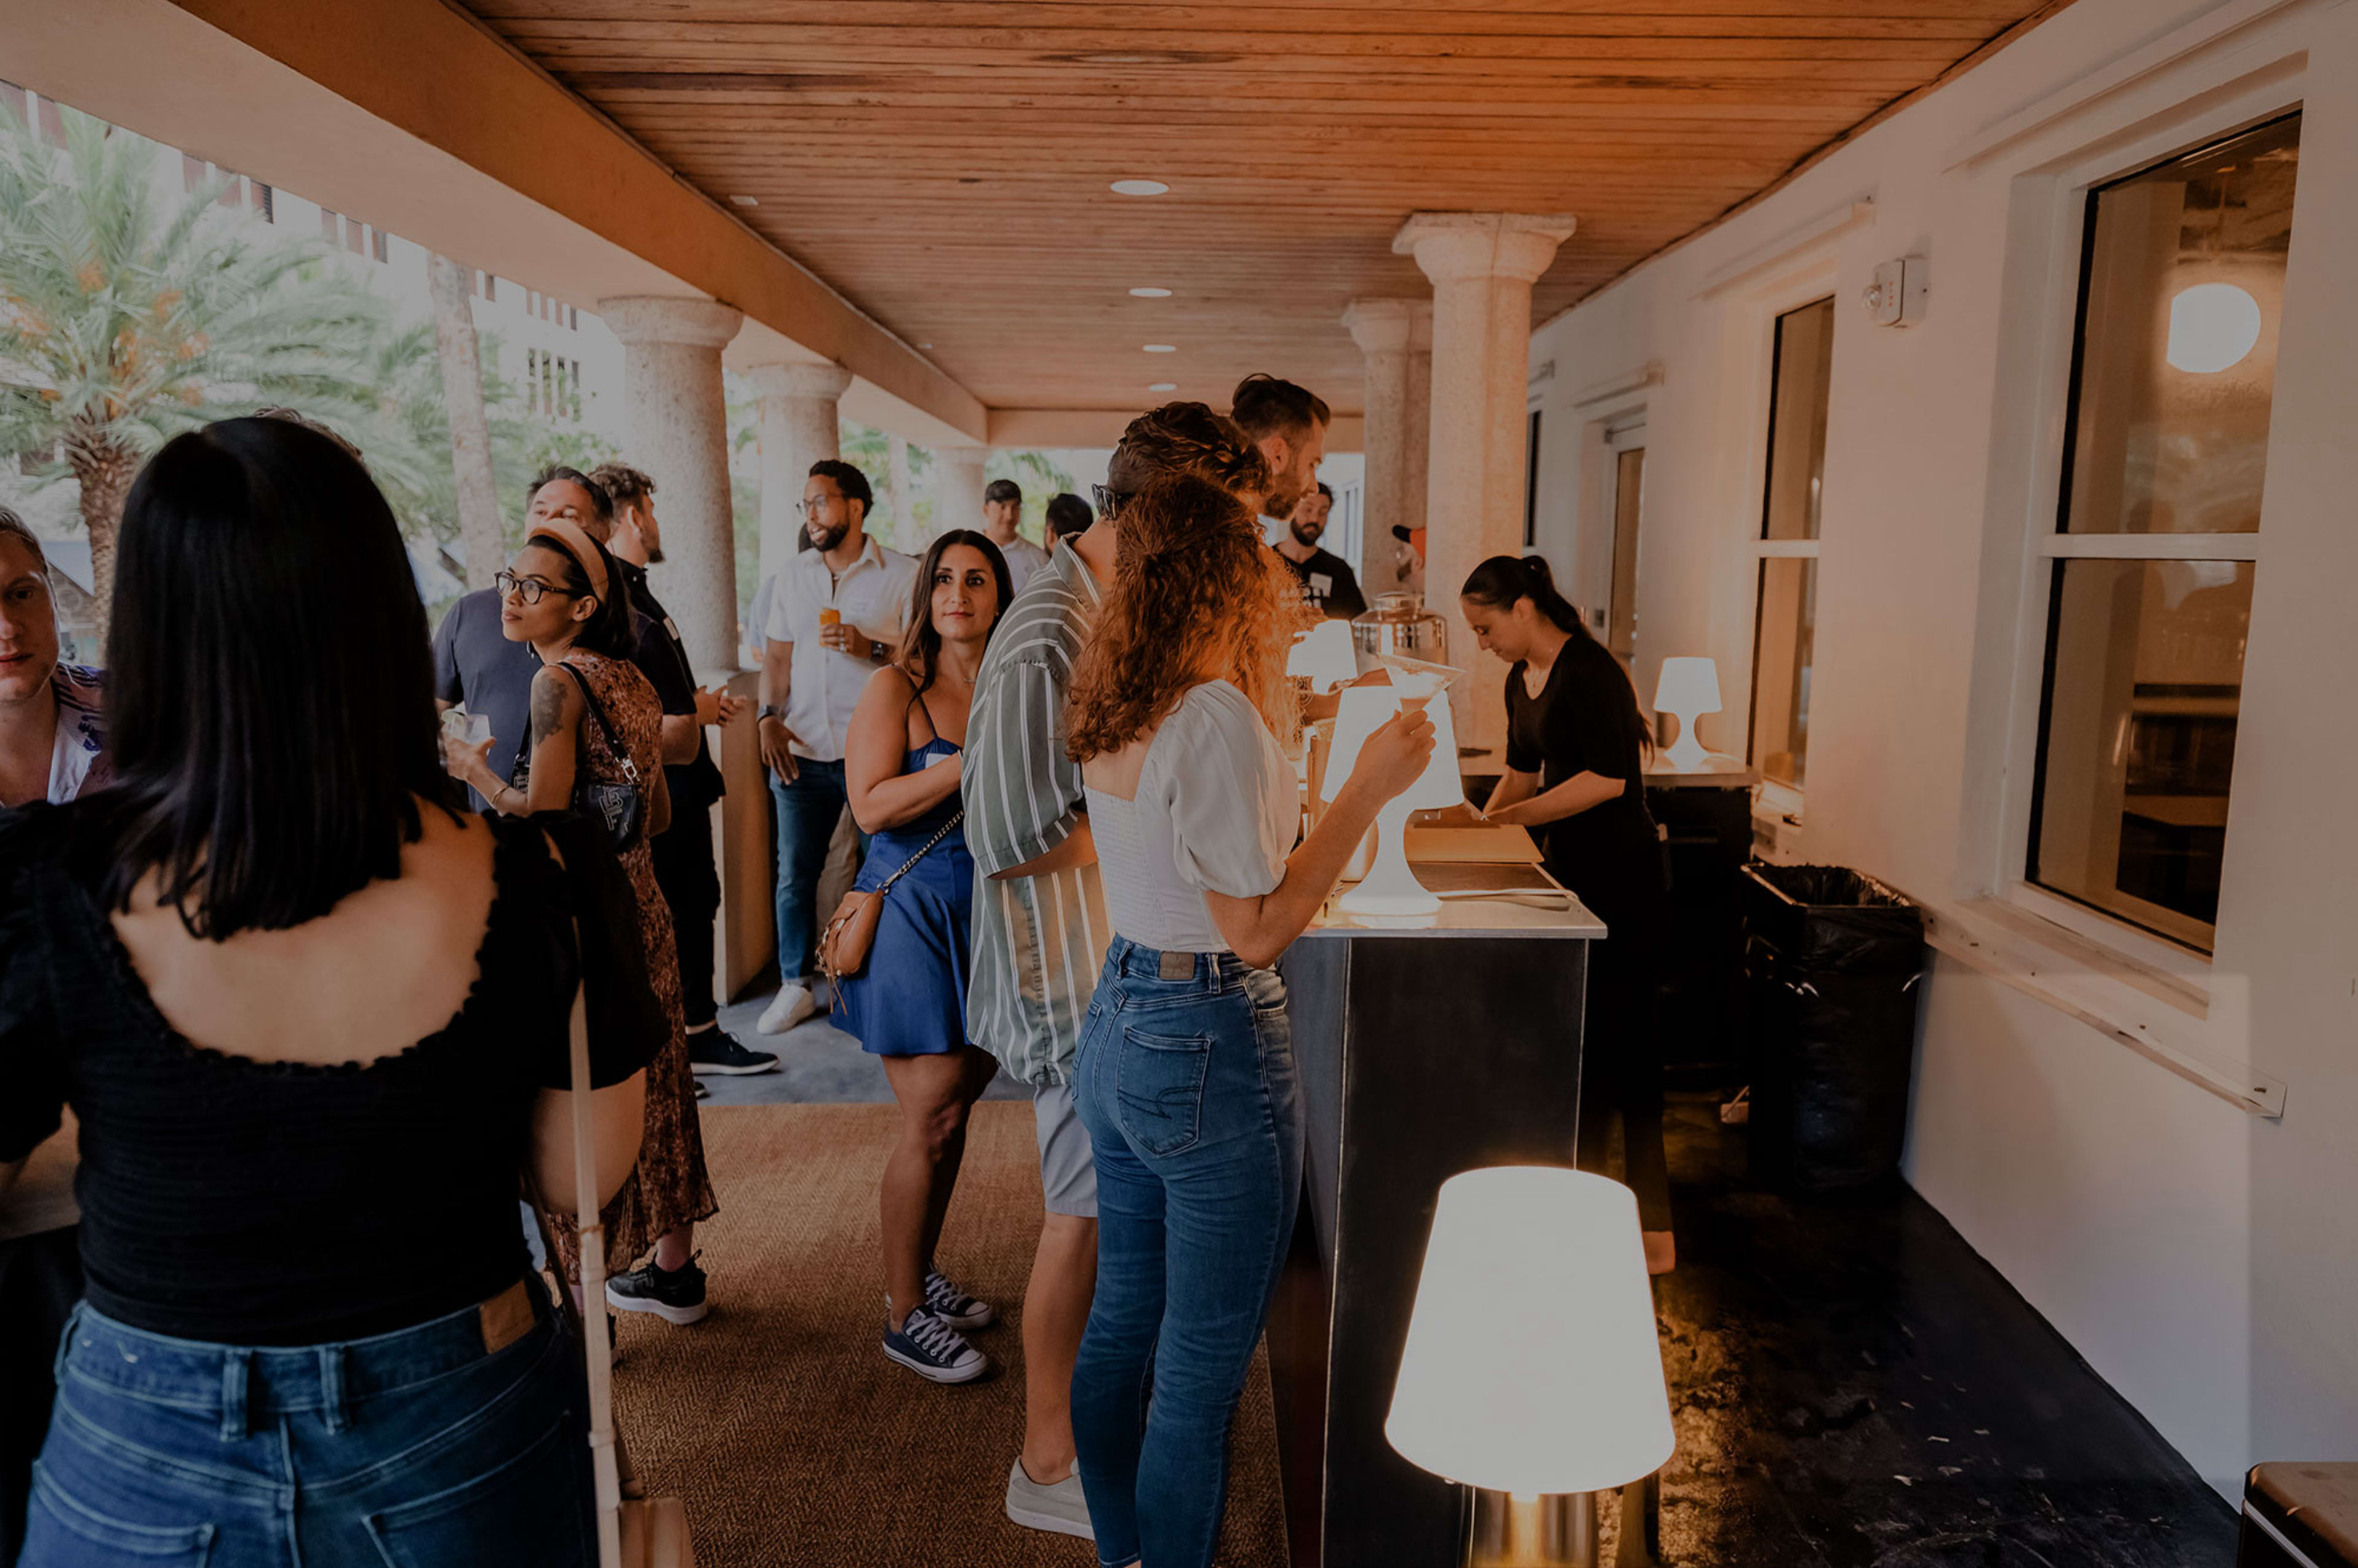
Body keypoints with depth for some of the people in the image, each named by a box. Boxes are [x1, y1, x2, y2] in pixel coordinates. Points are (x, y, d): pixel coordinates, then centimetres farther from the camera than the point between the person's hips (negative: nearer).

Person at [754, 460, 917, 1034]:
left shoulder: (902, 575, -1)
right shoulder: (792, 575, 13)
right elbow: (778, 656, 14)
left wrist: (871, 648, -19)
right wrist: (769, 718, 1)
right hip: (802, 752, 4)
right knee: (794, 873, 8)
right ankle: (795, 985, 22)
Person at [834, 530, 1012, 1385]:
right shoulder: (895, 688, -6)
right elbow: (872, 805, -17)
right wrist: (975, 762, -21)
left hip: (990, 915, 5)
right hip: (912, 914, -5)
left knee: (957, 1102, 13)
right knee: (933, 1118, -3)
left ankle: (918, 1274, 33)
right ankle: (903, 1316, 14)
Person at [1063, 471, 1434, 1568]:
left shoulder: (1114, 712, 5)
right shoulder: (1217, 717, -21)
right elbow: (1257, 934, -20)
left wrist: (1269, 660, 22)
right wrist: (1368, 789, -19)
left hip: (1118, 1022, 9)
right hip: (1209, 1048, -9)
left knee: (1121, 1326, 22)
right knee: (1201, 1366, 8)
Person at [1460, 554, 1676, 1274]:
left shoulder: (1591, 672, -17)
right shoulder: (1521, 681, 11)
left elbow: (1609, 777, -23)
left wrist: (1511, 817, -21)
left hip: (1622, 881, -9)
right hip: (1569, 874, 9)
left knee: (1620, 1042, -5)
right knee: (1573, 1039, 13)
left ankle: (1653, 1232, 5)